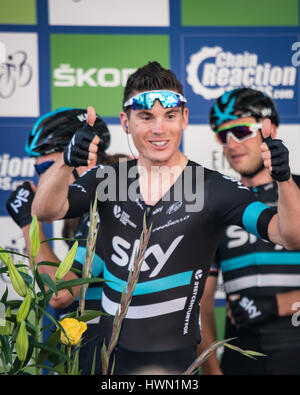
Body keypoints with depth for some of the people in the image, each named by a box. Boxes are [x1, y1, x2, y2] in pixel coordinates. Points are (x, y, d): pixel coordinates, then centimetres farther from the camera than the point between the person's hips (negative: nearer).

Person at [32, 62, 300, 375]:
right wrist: (66, 161, -35)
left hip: (176, 359, -3)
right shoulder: (106, 179, 0)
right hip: (110, 351, 3)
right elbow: (45, 211, -14)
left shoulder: (214, 189, -10)